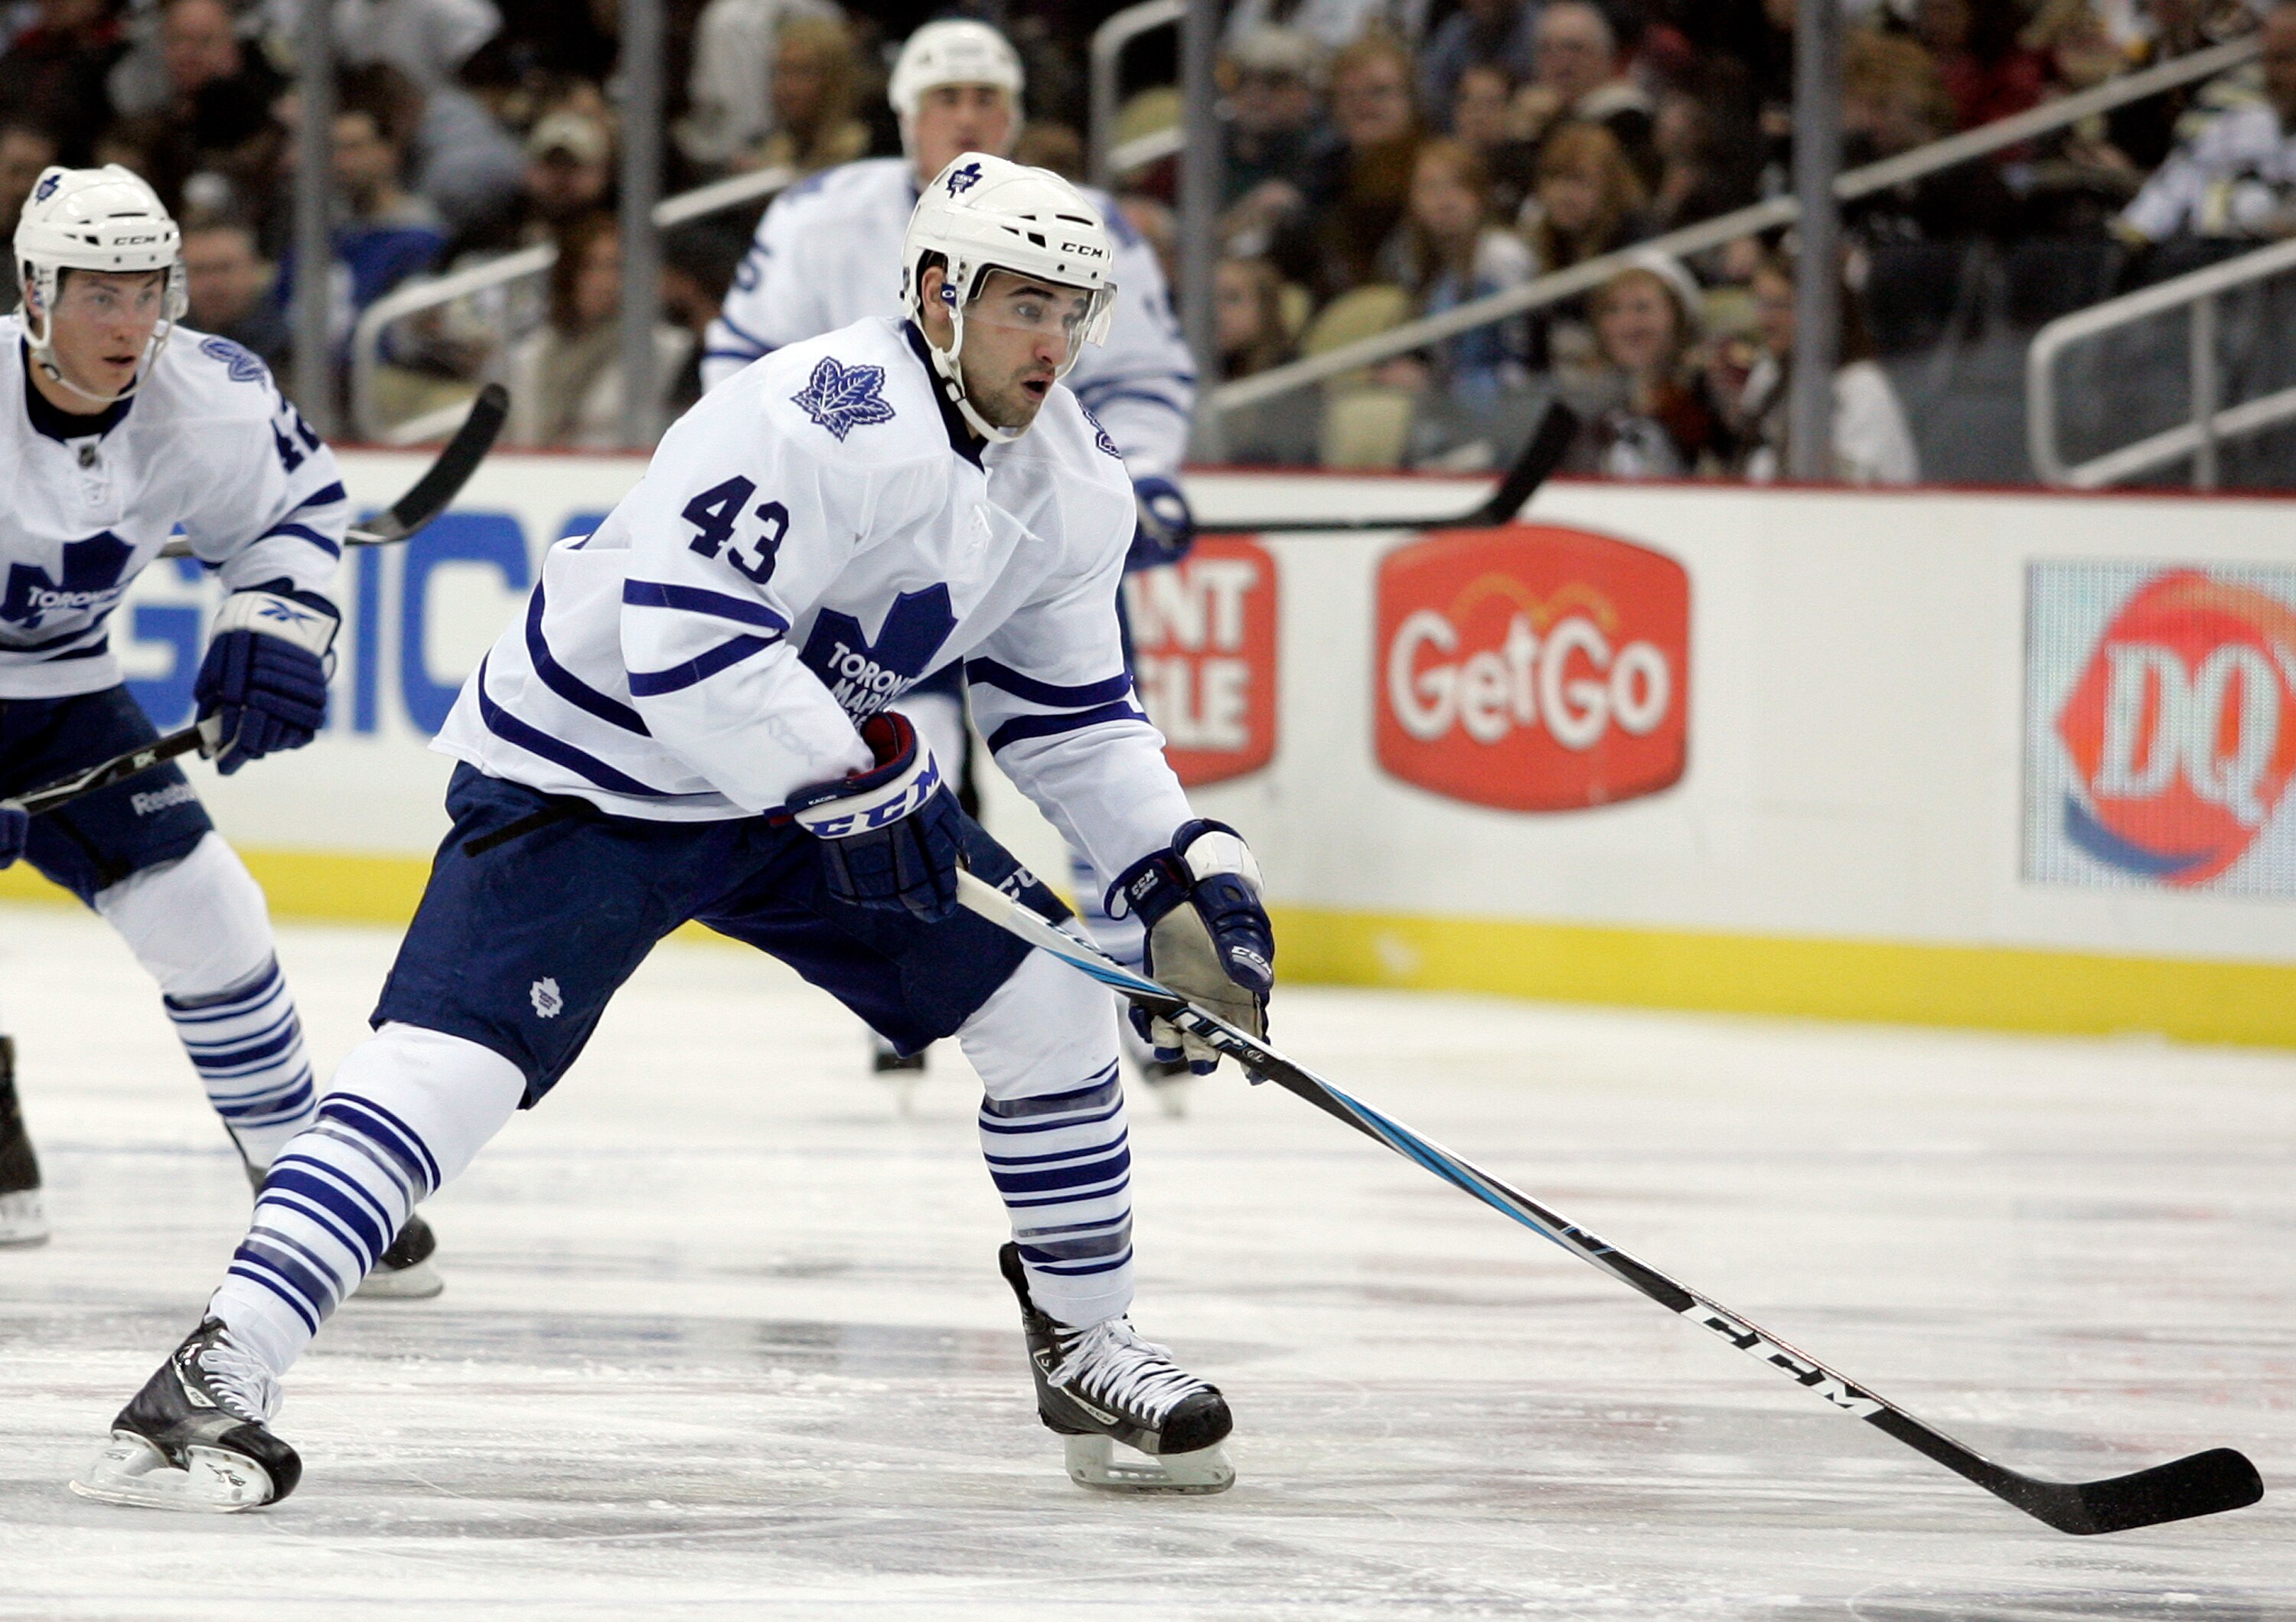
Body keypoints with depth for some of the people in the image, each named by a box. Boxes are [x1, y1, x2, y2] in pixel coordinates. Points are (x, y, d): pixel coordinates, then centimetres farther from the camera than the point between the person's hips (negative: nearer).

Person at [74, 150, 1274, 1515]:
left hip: (826, 772, 8)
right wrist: (854, 788, -31)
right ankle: (215, 1379, -27)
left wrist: (1189, 874, 2)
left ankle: (1086, 1351, 20)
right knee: (450, 1061, -22)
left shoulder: (1074, 483, 0)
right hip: (590, 774, -8)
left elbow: (1074, 715, 12)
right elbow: (685, 647, -35)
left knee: (1047, 1002, 1)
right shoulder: (823, 419, -29)